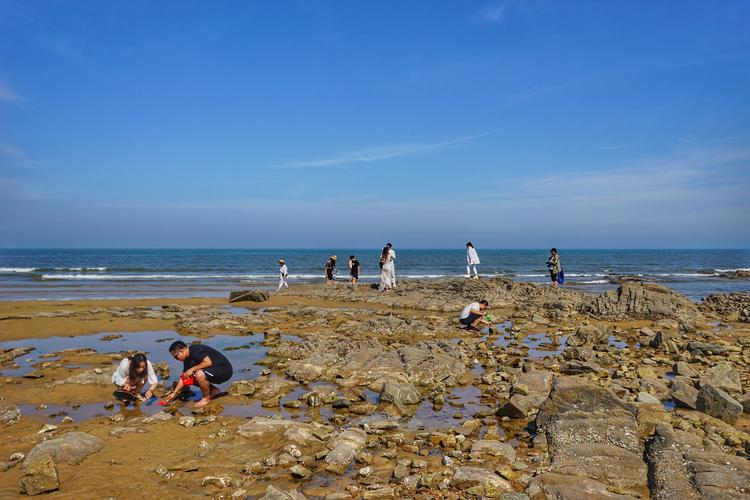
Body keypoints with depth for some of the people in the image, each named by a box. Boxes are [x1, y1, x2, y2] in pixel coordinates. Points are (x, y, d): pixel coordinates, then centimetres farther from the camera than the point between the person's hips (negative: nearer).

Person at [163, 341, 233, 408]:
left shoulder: (195, 350, -20)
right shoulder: (187, 359, 9)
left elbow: (208, 362, -30)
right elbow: (183, 377, 15)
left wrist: (192, 369, -21)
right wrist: (174, 393, 12)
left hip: (224, 370, -10)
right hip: (214, 370, 10)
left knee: (199, 374, -32)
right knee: (189, 377, 7)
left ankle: (207, 397, -7)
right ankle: (214, 390, 13)